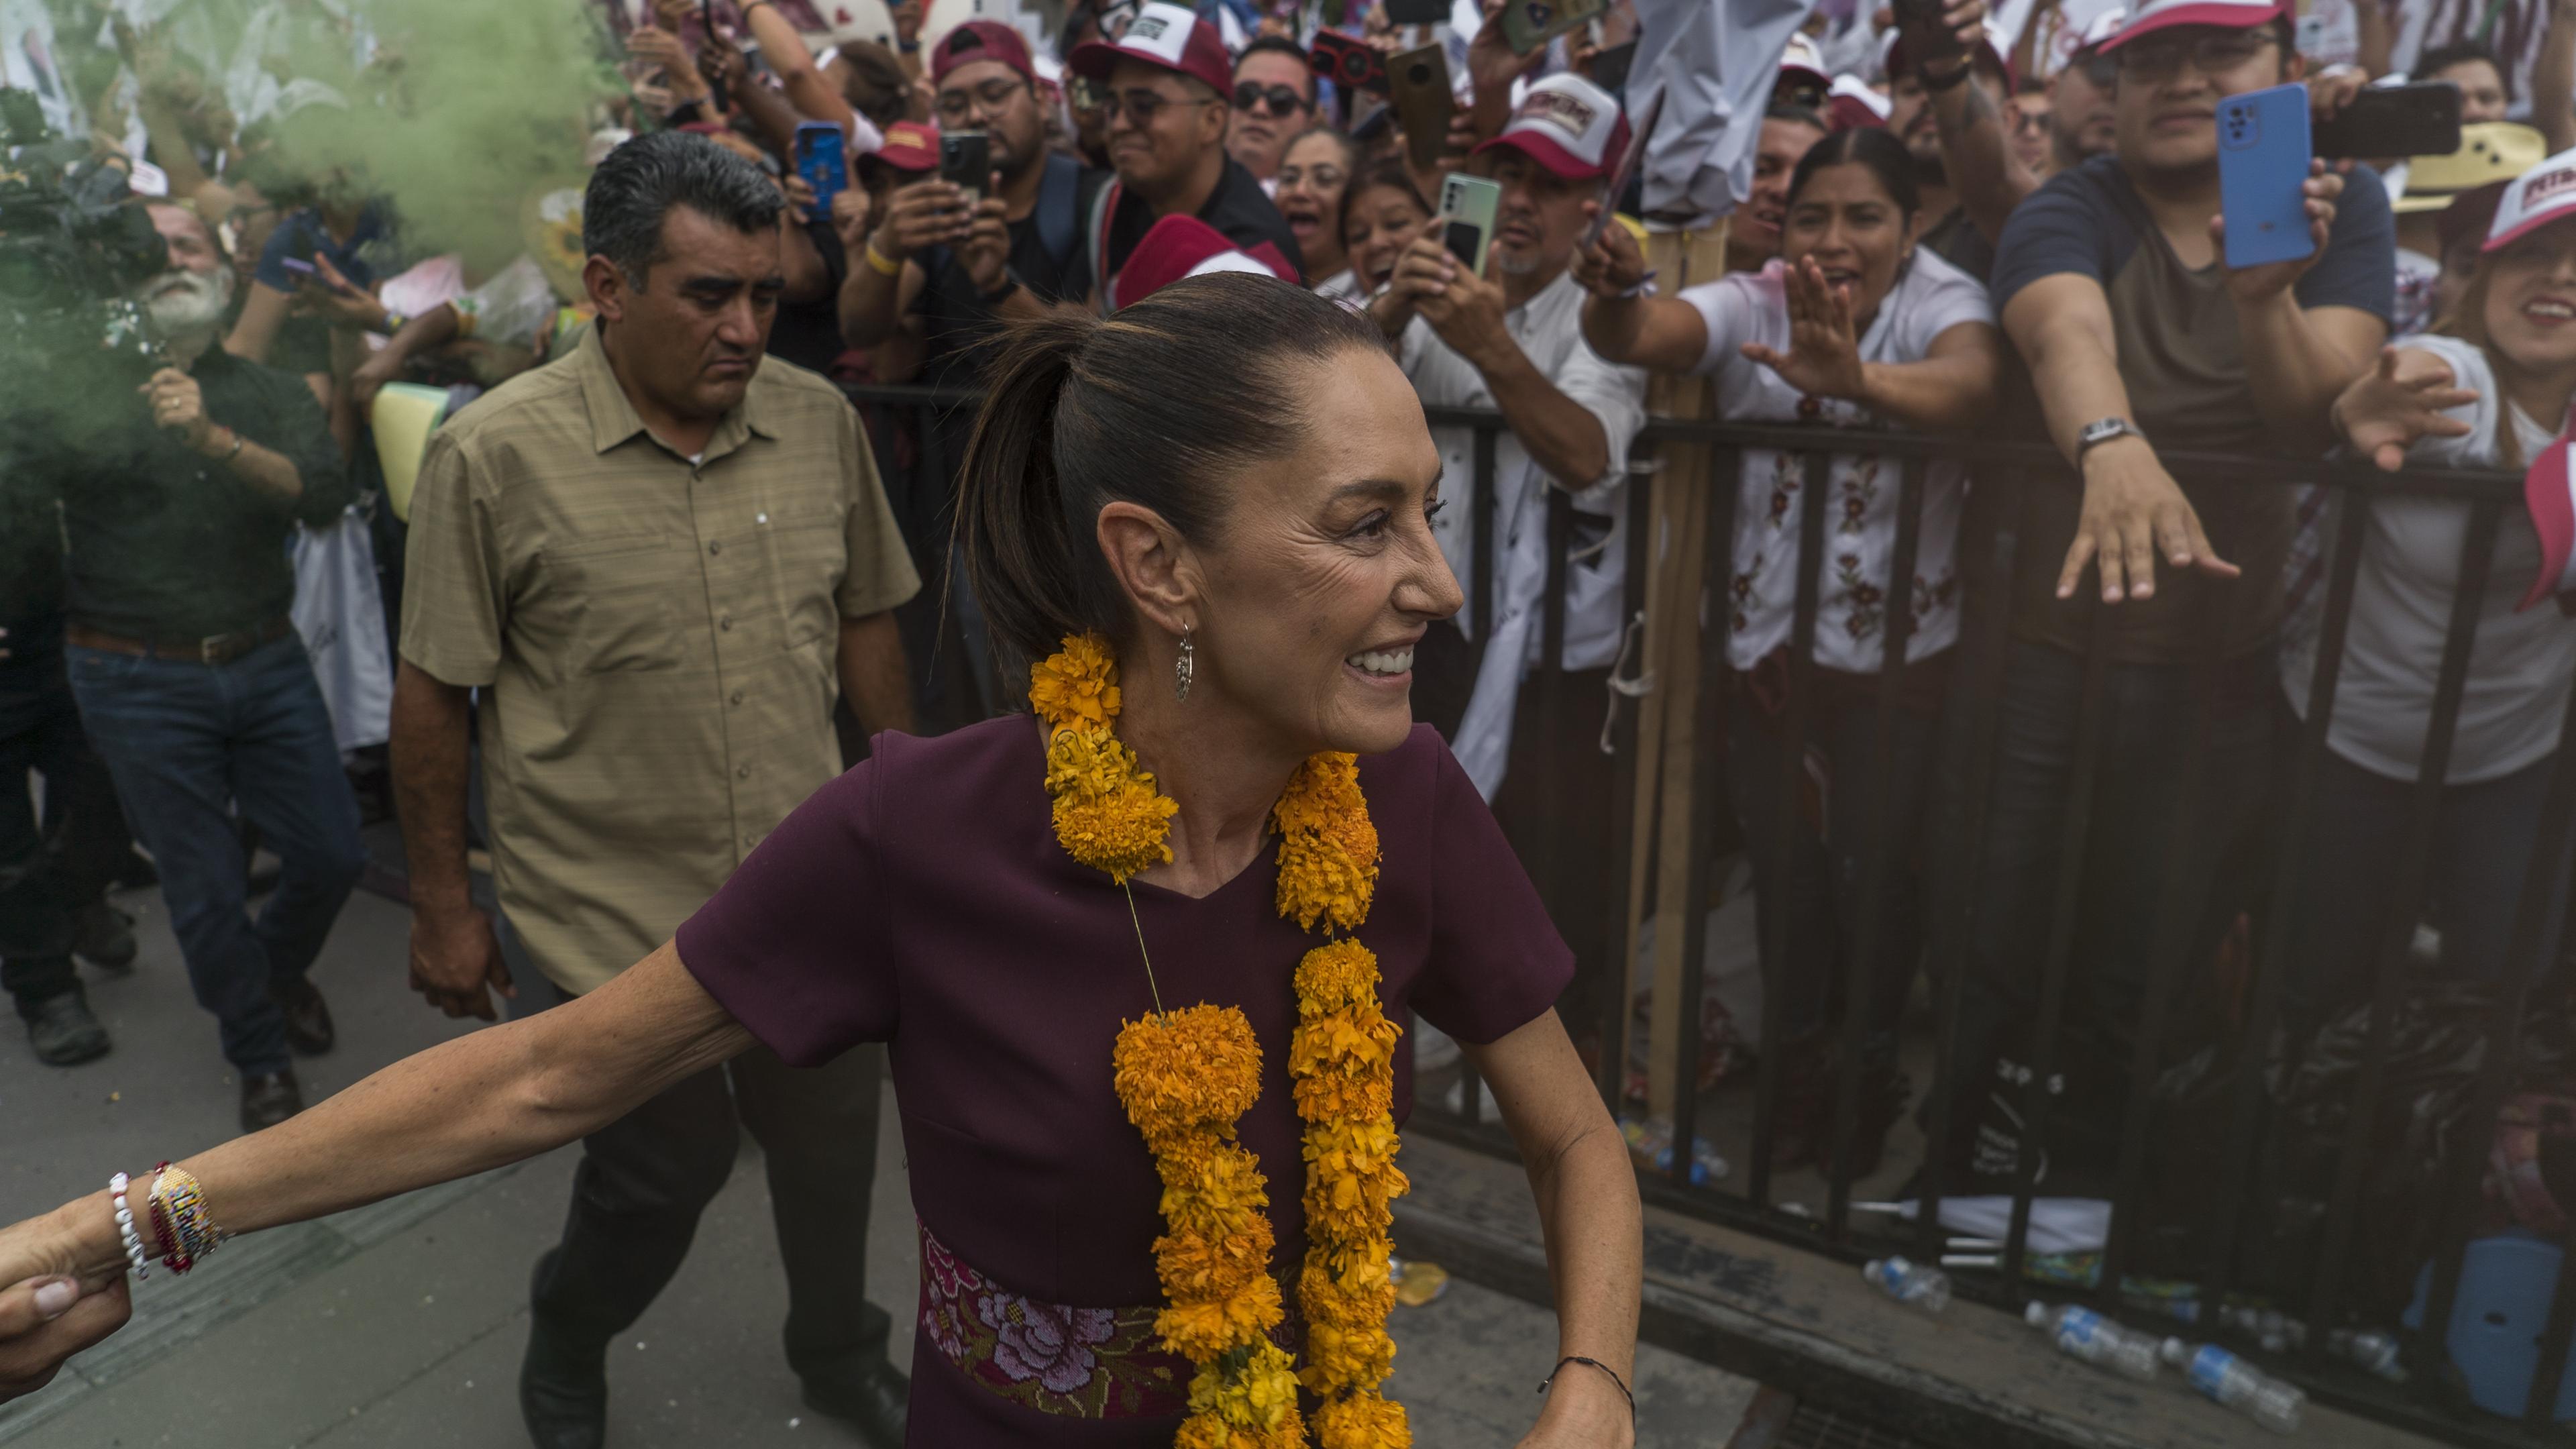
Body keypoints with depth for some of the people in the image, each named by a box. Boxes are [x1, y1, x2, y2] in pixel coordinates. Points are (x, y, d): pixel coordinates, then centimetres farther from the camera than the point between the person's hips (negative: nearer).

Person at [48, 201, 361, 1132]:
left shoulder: (270, 392, 4)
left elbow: (323, 497, -13)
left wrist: (216, 439, -28)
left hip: (267, 663, 2)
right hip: (140, 681, -2)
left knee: (332, 854, 7)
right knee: (206, 891, 5)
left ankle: (280, 968, 40)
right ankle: (262, 1064, 26)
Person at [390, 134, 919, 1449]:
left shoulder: (819, 421, -3)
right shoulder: (495, 454, -13)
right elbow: (433, 695, -7)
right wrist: (442, 907, -1)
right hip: (611, 924, -3)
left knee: (834, 1145, 17)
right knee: (664, 1171, 12)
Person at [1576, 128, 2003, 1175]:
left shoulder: (1942, 302, -10)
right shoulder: (1753, 302, -4)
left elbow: (1972, 384, -35)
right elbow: (1640, 336, -25)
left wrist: (1857, 379, -56)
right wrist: (1613, 292, -49)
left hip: (1899, 649, -2)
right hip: (1763, 642, 2)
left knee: (1877, 865, 7)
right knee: (1781, 862, 12)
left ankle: (1872, 1067, 33)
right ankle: (1803, 1056, 35)